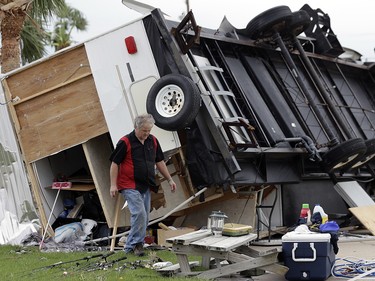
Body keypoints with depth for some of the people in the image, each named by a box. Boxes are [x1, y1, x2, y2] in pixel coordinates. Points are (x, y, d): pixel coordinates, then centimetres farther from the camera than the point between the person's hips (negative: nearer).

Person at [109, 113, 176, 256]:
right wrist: (113, 185, -14)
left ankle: (131, 246, 17)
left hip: (146, 186, 7)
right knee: (139, 213, -18)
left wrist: (170, 179, 15)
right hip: (130, 186, -7)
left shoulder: (153, 141, 7)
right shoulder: (125, 142, -11)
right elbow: (114, 164, -9)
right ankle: (136, 243, -7)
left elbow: (159, 162, 17)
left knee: (144, 216, 7)